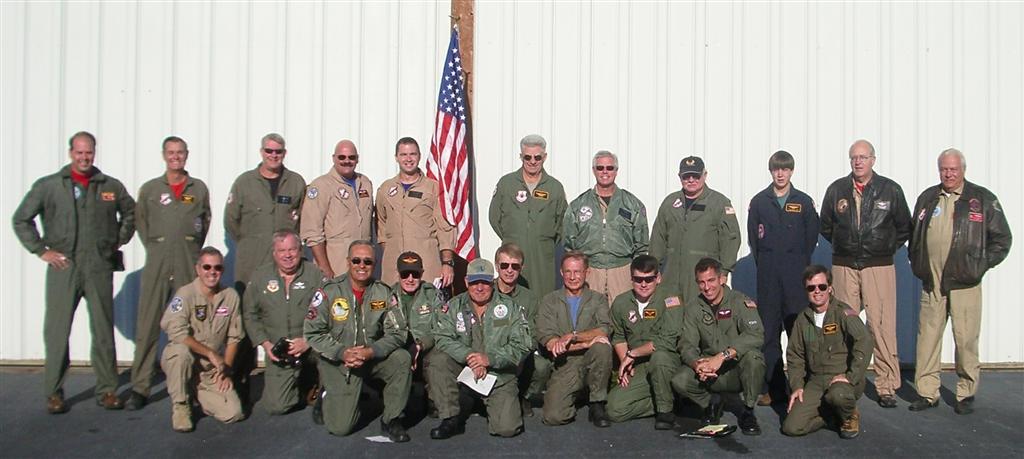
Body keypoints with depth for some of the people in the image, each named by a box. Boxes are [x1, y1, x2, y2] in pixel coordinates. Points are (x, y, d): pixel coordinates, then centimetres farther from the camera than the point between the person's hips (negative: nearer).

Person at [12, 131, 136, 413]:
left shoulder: (111, 186, 8)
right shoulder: (48, 186, 3)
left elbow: (130, 213, 24)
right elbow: (21, 220, 8)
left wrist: (119, 241, 13)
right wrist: (41, 250, 2)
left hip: (100, 268, 1)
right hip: (63, 268, -1)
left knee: (104, 331, 5)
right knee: (57, 331, 1)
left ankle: (107, 390, 14)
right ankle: (54, 393, 12)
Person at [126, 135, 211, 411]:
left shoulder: (199, 188, 11)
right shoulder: (149, 189, 10)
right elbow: (140, 222, 16)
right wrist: (153, 248, 8)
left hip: (189, 263, 1)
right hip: (157, 263, 0)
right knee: (148, 325, -3)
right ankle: (140, 388, 2)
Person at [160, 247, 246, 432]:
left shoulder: (231, 296, 1)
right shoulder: (185, 294, -11)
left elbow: (234, 338, 7)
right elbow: (176, 333, -24)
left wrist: (226, 370, 0)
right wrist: (210, 353, -23)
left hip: (212, 371, 3)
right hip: (183, 361, -3)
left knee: (233, 413, -14)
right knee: (181, 350, -38)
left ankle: (197, 394, 18)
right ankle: (180, 405, -13)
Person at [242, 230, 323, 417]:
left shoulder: (315, 274, -3)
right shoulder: (259, 277, 5)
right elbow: (250, 315, 9)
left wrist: (309, 340, -20)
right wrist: (265, 344, -4)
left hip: (311, 348, -2)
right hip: (278, 353, 2)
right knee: (276, 406, -7)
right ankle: (305, 385, 27)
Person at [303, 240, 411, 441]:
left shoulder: (383, 293, -4)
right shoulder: (330, 291, -10)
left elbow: (398, 332, -8)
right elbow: (312, 332, -9)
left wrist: (370, 352, -24)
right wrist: (342, 353, -21)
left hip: (373, 357, 2)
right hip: (337, 362, -2)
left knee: (402, 359, -27)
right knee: (340, 427, -10)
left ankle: (391, 419, -8)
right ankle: (329, 396, 26)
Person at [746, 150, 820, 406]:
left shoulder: (804, 202, 7)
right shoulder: (759, 201, 8)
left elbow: (812, 236, 8)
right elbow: (752, 236, 8)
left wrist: (800, 264, 3)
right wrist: (764, 263, 3)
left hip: (796, 273, 0)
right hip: (768, 275, 1)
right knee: (769, 330, 0)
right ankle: (772, 387, 4)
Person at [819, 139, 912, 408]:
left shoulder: (890, 190, 4)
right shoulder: (836, 190, 8)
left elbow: (904, 227, 12)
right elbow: (825, 226, 17)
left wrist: (887, 249, 7)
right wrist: (843, 247, 12)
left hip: (879, 267, -2)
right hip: (844, 266, 2)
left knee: (882, 327, -5)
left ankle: (887, 387, 1)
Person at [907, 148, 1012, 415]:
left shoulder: (983, 199, 2)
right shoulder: (927, 198, 13)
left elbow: (1002, 238, 4)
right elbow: (914, 235, 20)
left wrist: (981, 265, -3)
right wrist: (917, 265, 10)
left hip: (964, 283, -3)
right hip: (931, 283, 3)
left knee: (966, 339, 0)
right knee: (927, 336, 4)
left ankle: (966, 394, 14)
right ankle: (926, 392, 12)